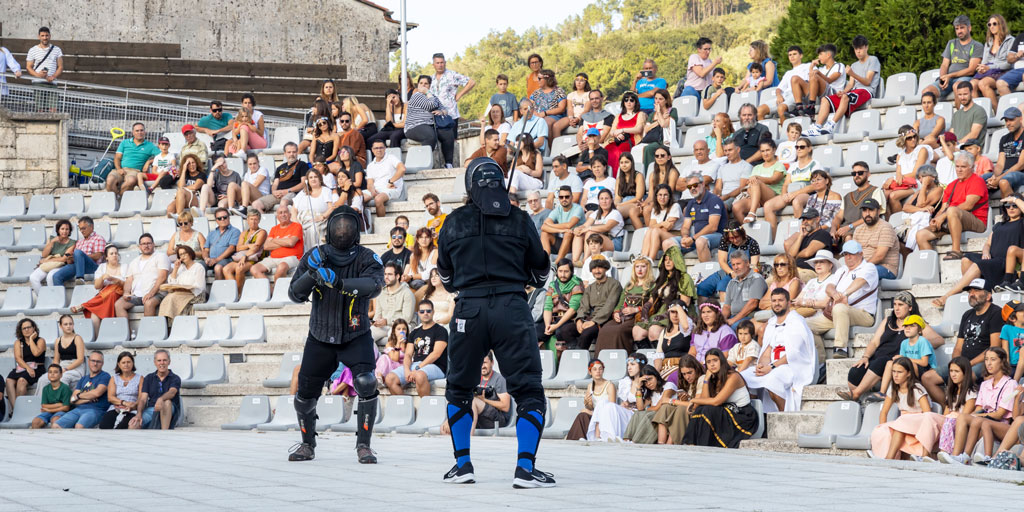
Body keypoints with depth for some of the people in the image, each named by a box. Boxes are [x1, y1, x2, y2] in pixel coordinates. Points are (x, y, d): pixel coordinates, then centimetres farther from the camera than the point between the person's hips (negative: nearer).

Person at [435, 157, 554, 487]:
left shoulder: (454, 222, 6)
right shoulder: (519, 219, 3)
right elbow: (540, 271, 13)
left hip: (469, 311, 2)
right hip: (512, 309, -2)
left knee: (459, 389, 20)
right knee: (529, 392, 3)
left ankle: (462, 464, 18)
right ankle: (525, 468, -9)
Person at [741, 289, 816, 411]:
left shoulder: (796, 321, -3)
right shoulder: (771, 324, 20)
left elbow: (793, 354, -13)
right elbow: (766, 353, 13)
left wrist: (771, 367, -21)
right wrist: (761, 365, -10)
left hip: (794, 367, -7)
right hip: (774, 367, 7)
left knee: (771, 380, -37)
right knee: (742, 377, -12)